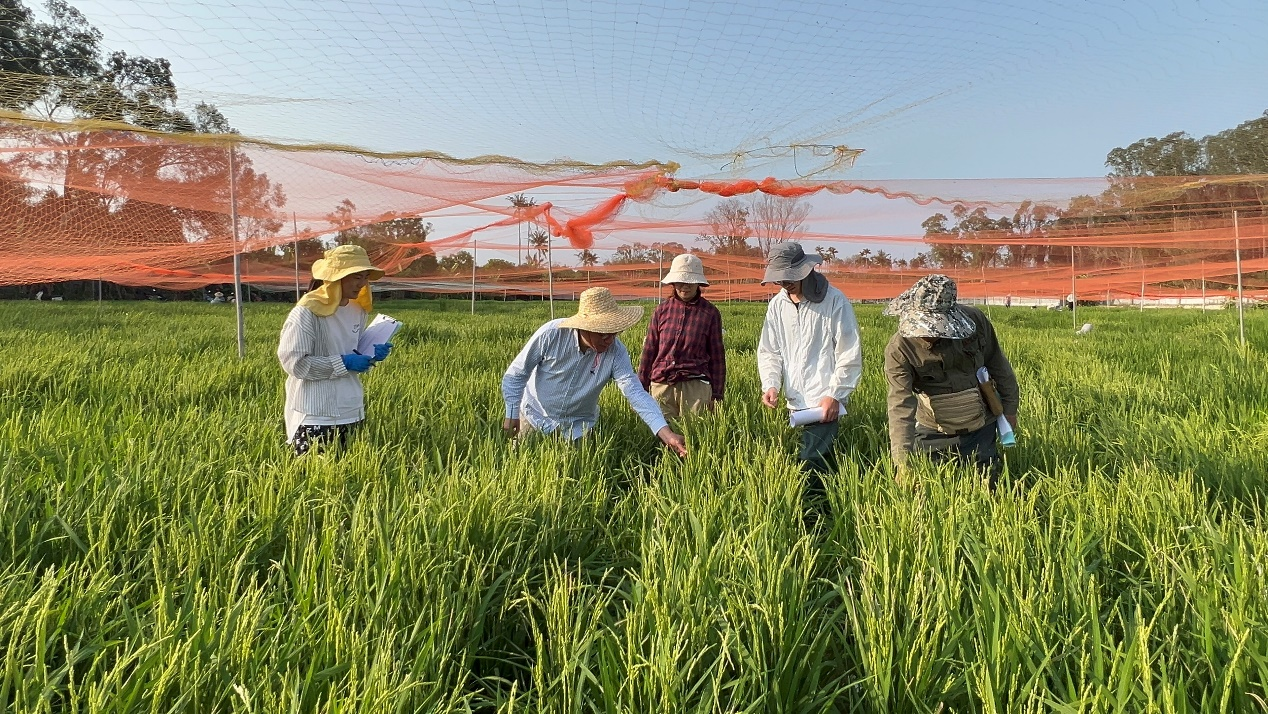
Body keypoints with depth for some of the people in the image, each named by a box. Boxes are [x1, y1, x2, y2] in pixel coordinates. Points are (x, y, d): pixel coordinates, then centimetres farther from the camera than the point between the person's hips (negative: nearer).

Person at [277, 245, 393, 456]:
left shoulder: (358, 309, 6)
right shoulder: (308, 311, -16)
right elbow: (293, 362, -20)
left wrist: (370, 355, -3)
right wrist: (344, 363, -20)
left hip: (351, 411, 7)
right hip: (315, 416, -7)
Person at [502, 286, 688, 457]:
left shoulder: (616, 351, -22)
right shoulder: (552, 333, -26)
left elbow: (635, 392, -30)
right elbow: (516, 373, -13)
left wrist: (666, 433, -42)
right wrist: (512, 415, -11)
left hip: (577, 426, 1)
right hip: (534, 416, -1)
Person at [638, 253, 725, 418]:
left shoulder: (710, 312, 3)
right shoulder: (662, 310, 6)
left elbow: (717, 355, 7)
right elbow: (649, 350, 11)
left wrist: (717, 395, 6)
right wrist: (641, 387, 10)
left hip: (695, 385, -1)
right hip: (661, 384, 2)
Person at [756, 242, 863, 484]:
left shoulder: (834, 301, -7)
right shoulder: (777, 305, 9)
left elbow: (850, 355, -6)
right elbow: (768, 351, 11)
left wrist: (834, 395, -11)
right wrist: (770, 385, -6)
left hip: (825, 402, -5)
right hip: (796, 402, 5)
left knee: (811, 463, -12)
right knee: (821, 462, 10)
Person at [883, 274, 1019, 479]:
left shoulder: (975, 321, -16)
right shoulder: (899, 349, -23)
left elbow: (998, 366, 1)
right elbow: (900, 406, -29)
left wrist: (1009, 408, 10)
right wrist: (902, 463, -36)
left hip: (980, 430, 1)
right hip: (933, 433, -1)